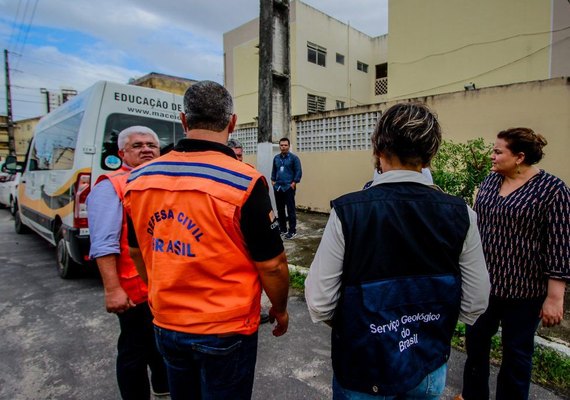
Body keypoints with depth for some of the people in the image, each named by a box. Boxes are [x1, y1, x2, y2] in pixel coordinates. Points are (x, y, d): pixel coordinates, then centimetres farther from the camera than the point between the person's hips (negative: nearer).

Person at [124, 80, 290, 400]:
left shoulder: (140, 178, -5)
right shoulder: (244, 182, -22)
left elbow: (138, 252, 7)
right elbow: (272, 265, -17)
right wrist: (280, 310, 2)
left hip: (166, 324, 5)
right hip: (226, 329, -4)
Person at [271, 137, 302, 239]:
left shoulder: (293, 158, -4)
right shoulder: (276, 158, 11)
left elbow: (298, 171, -6)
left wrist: (294, 182, -11)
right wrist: (273, 180, 8)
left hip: (289, 187, -5)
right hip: (277, 187, 5)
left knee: (290, 210, -4)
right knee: (280, 209, 11)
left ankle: (292, 231, 4)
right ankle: (282, 229, 23)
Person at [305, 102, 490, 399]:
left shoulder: (347, 212, -23)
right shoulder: (460, 215, -13)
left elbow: (319, 305, -20)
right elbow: (474, 306, -6)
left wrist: (352, 326, 1)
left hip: (362, 372, -2)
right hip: (430, 369, 3)